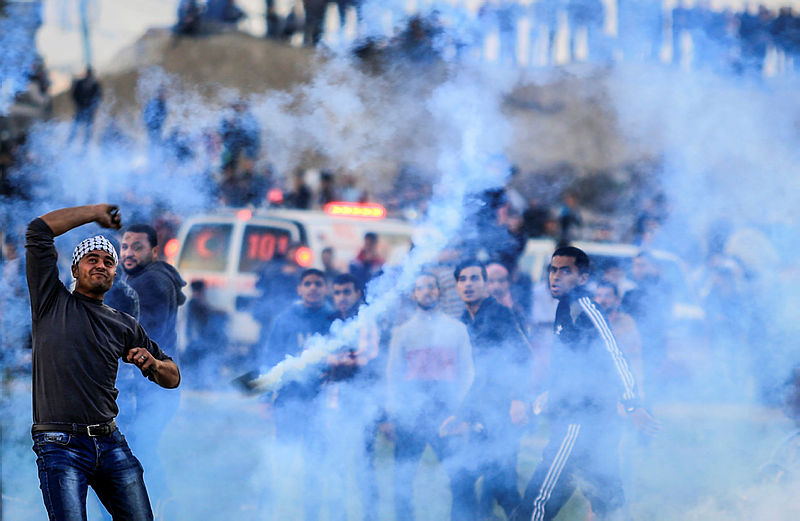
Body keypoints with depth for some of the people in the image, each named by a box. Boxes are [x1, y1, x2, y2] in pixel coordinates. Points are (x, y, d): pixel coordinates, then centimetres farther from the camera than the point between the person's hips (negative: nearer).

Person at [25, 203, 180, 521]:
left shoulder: (125, 325, 19)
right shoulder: (53, 302, 9)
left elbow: (173, 378, 24)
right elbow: (39, 230, 1)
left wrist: (153, 364, 0)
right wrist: (96, 213, 10)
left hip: (110, 443, 4)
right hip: (60, 445, -4)